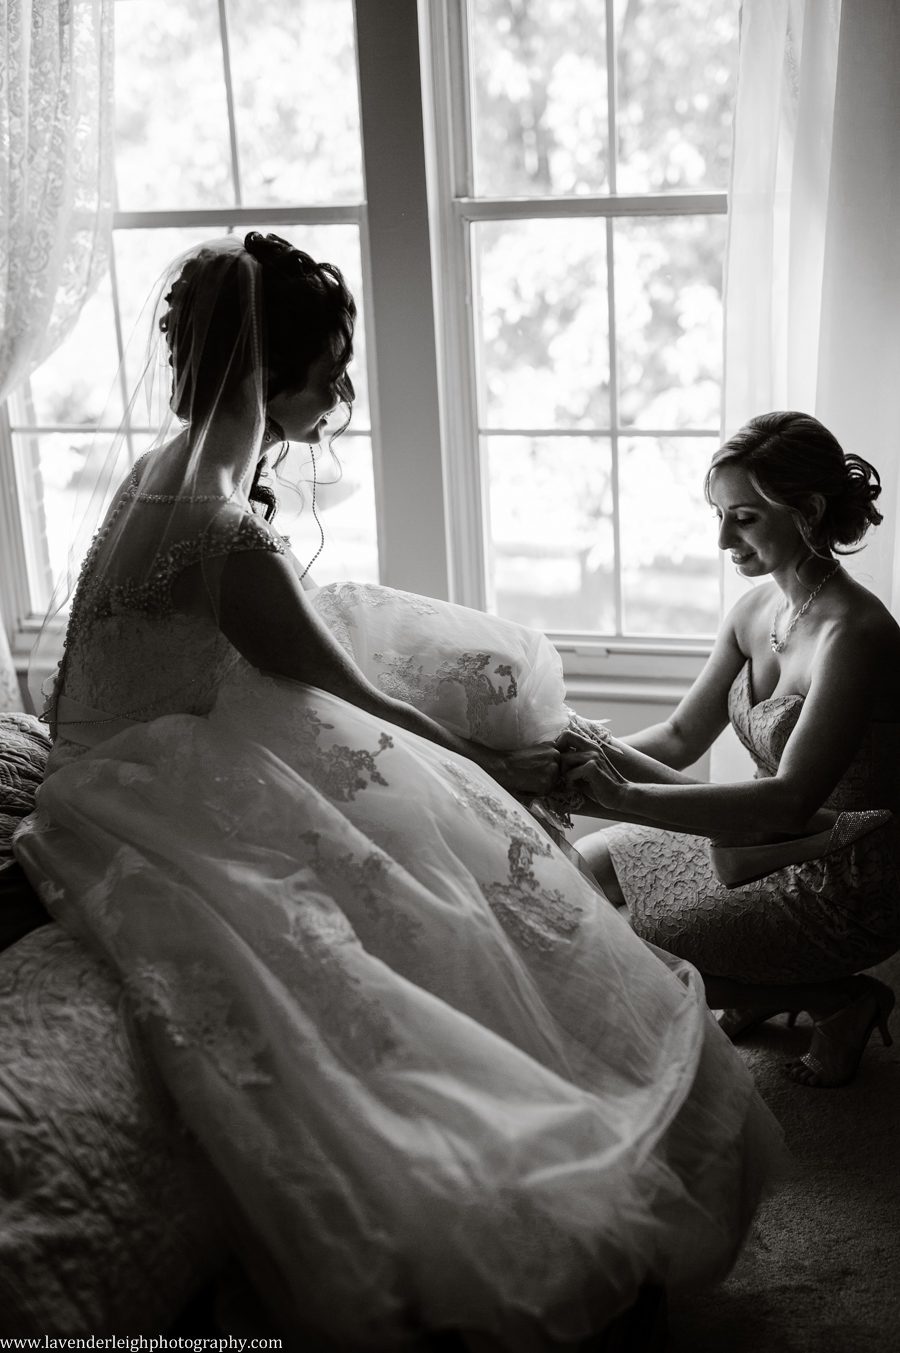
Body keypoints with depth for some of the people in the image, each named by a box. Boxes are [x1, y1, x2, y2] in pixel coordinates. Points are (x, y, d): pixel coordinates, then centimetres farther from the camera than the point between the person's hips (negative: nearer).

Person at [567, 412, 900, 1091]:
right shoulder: (758, 607, -1)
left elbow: (791, 801, -36)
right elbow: (682, 737, 6)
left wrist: (624, 798, -42)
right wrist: (592, 752, -14)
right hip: (776, 845, 9)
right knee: (584, 869, 10)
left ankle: (843, 998, 3)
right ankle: (770, 986, 16)